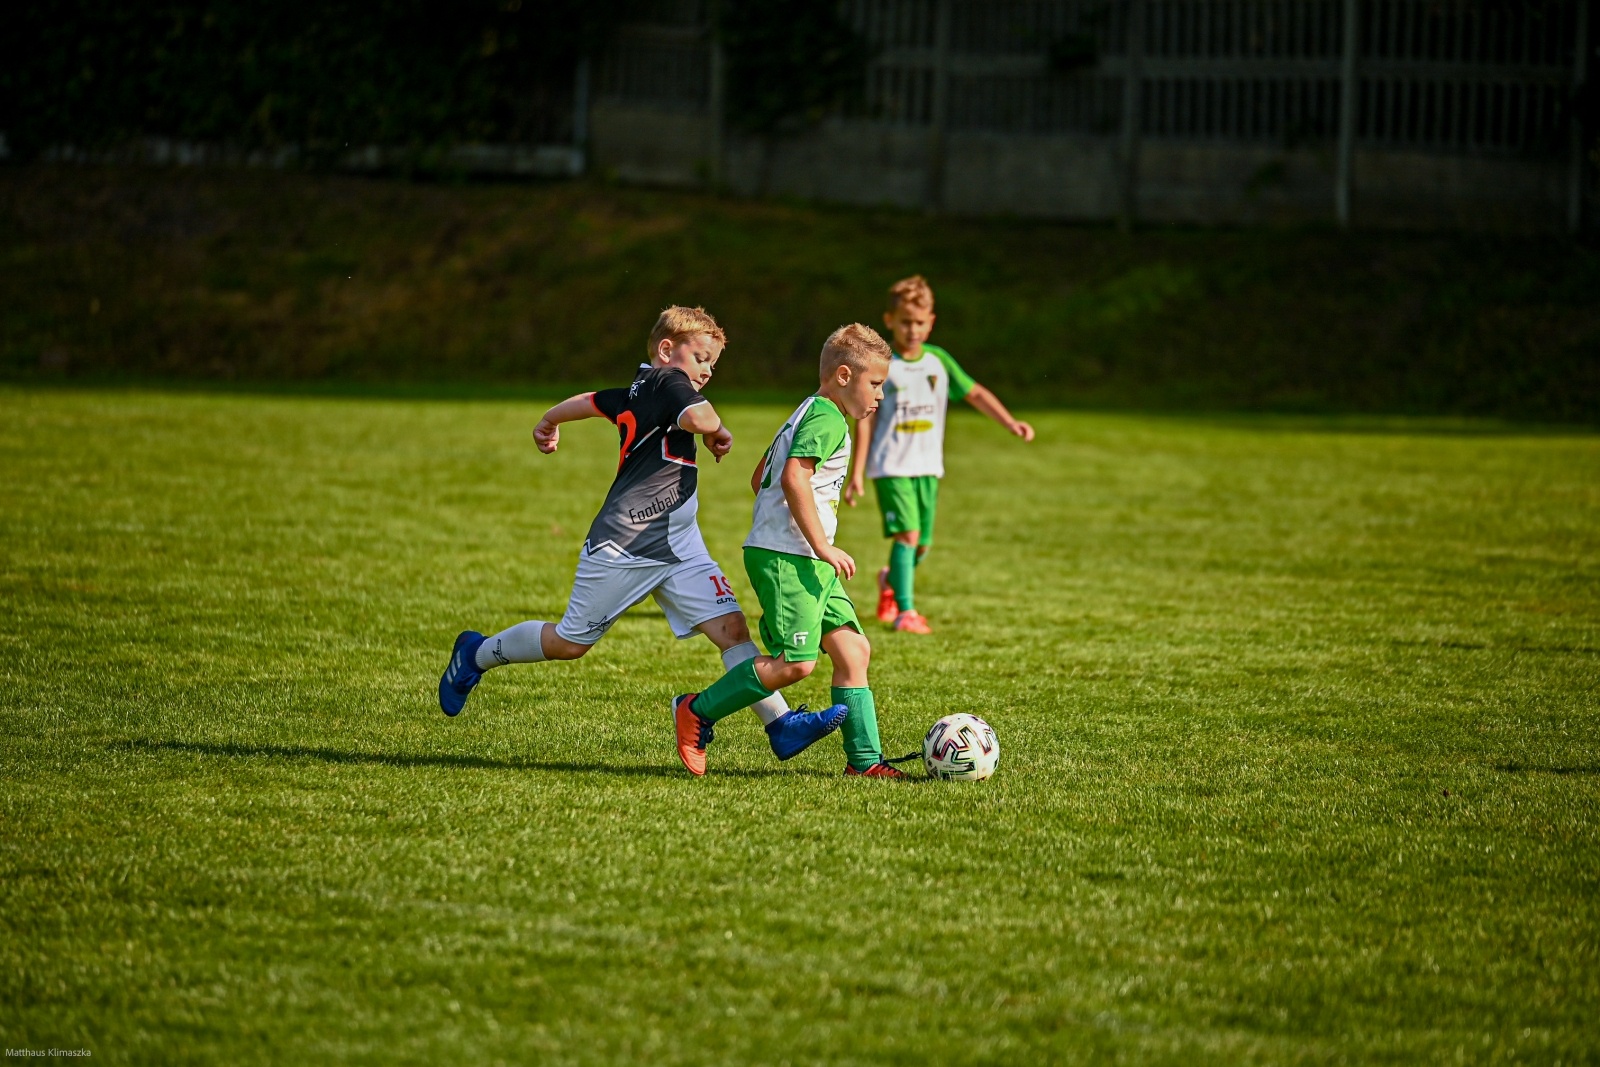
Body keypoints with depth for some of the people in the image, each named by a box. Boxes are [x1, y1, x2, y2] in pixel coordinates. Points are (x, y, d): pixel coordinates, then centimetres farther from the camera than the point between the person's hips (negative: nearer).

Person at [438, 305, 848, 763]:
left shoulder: (638, 392, 15)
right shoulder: (669, 380, -11)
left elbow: (588, 402, 32)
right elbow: (700, 419, -32)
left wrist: (548, 423, 51)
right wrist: (718, 431, -9)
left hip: (679, 551, 9)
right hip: (624, 548, -9)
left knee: (732, 628, -8)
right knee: (571, 643, 5)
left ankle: (782, 725, -16)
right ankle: (477, 654, 28)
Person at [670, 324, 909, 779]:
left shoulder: (805, 416, 22)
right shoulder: (827, 418, -11)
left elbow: (760, 477, 28)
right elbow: (794, 478, -25)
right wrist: (822, 546, -23)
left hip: (807, 563, 11)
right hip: (787, 558, -11)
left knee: (854, 650, 3)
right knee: (796, 661, -15)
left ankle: (864, 758, 2)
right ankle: (697, 711, -3)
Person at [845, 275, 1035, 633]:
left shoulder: (938, 361, 6)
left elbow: (974, 393, 7)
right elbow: (866, 420, -5)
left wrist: (1010, 422, -8)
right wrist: (856, 475, -7)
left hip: (928, 466, 5)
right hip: (891, 466, -5)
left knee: (922, 544, 9)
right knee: (907, 535, -17)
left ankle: (891, 582, 39)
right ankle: (905, 612, -14)